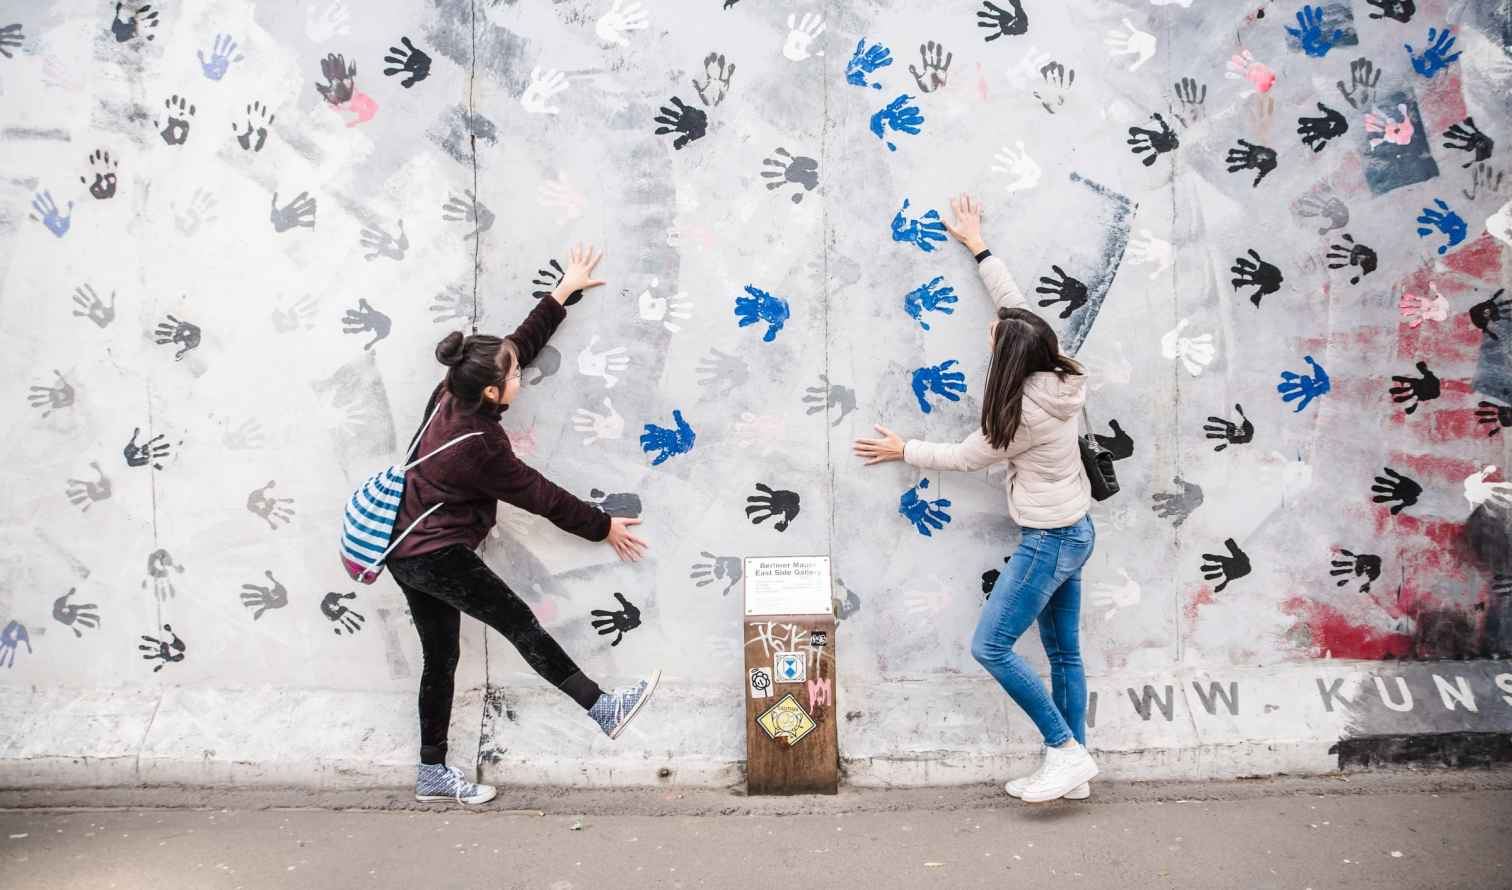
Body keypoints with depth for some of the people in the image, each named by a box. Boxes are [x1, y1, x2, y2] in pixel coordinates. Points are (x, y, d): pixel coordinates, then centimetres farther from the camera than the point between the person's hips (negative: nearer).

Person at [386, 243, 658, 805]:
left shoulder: (451, 396, -3)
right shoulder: (479, 446, -26)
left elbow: (523, 343, 7)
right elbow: (544, 498, -17)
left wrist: (563, 292, 12)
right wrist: (604, 527, -5)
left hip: (409, 550, 9)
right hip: (436, 555, -9)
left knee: (440, 657, 13)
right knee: (520, 624, -4)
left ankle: (432, 773, 21)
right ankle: (603, 710, 4)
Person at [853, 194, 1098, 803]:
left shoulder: (1024, 411, -24)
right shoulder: (1055, 375, -3)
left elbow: (965, 458, -9)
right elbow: (1016, 303, 9)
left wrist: (903, 450, 3)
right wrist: (978, 247, 17)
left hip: (1048, 540, -10)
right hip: (1074, 532, 10)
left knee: (990, 646, -6)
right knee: (1063, 653, 14)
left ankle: (1066, 751, 0)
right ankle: (1072, 765, 22)